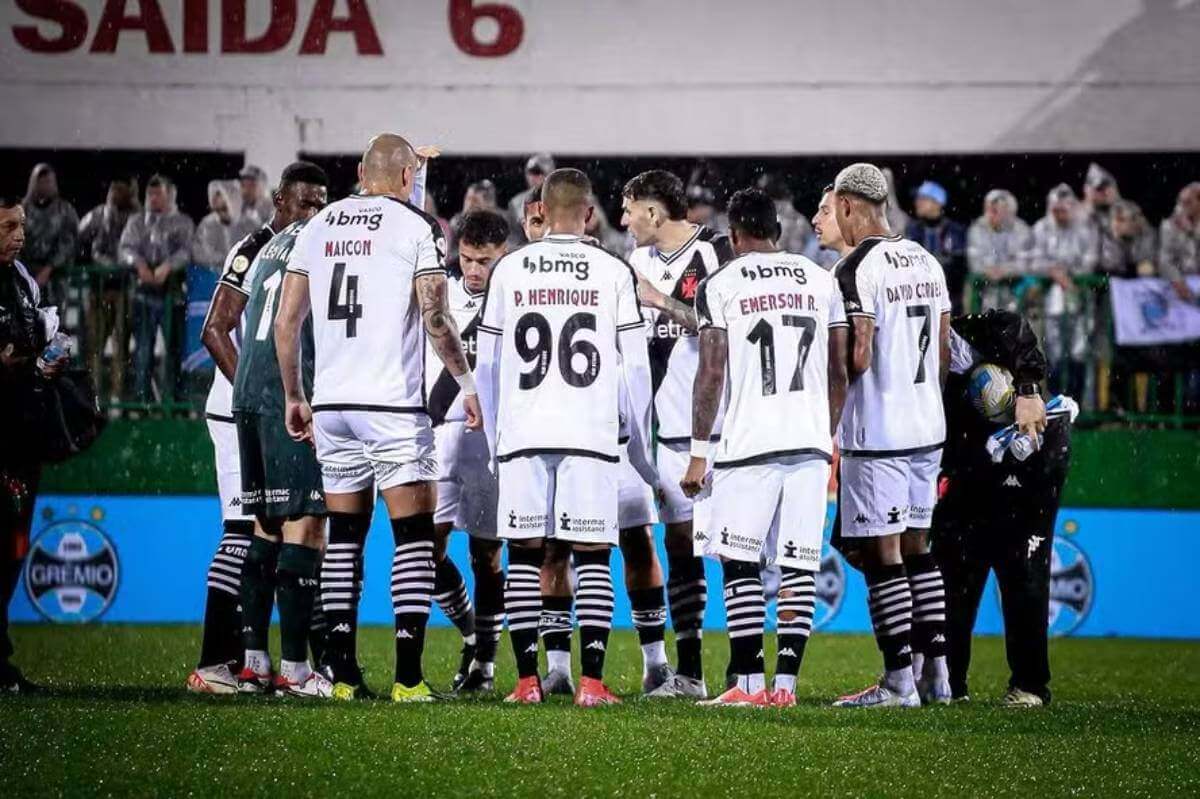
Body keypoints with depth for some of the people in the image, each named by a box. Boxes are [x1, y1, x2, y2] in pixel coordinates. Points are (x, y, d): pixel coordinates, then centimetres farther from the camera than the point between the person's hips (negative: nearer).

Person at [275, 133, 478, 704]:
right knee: (413, 535, -1)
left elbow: (286, 323, 12)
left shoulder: (319, 227, 12)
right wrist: (467, 385, 1)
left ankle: (339, 669, 9)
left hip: (331, 405, 5)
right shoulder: (417, 228, -3)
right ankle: (408, 675, -9)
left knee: (344, 536, 12)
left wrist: (293, 396, 21)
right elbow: (435, 320, -10)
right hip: (392, 403, -5)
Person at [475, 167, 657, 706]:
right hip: (591, 434, -1)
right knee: (592, 555, 1)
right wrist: (640, 441, 13)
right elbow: (636, 367, 3)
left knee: (524, 554, 5)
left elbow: (486, 365, 9)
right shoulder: (614, 273, 2)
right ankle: (591, 681, -6)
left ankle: (527, 680, 2)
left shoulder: (509, 270, 6)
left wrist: (495, 438, 19)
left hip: (522, 435, 1)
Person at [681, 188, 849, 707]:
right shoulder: (820, 280, 12)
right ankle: (786, 683, 0)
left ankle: (748, 682, -3)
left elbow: (711, 375, -4)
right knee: (799, 567, 3)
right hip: (811, 441, 4)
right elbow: (838, 372, 15)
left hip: (750, 443, -4)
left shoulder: (720, 286, 0)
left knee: (741, 564, 1)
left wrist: (699, 453, 0)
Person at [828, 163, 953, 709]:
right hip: (927, 426, 8)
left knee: (882, 553, -4)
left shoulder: (857, 270, -14)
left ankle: (899, 681, -5)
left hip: (876, 433, -8)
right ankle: (936, 674, 15)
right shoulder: (927, 263, 12)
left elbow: (857, 358, -19)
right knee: (917, 548, 15)